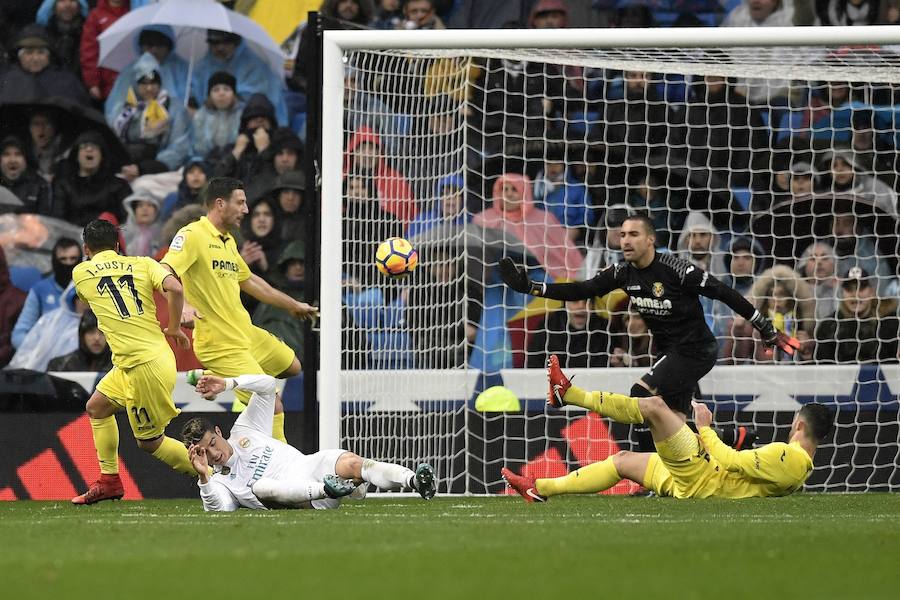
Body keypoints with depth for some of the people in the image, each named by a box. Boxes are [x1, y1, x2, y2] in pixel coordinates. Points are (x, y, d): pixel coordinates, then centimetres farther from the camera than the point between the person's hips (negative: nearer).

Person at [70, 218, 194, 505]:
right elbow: (174, 289, -10)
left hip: (146, 366, -6)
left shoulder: (80, 273, 3)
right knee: (96, 407, 23)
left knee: (150, 442, 5)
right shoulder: (143, 263, 6)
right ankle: (109, 480, 26)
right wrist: (174, 329, 4)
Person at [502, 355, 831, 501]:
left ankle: (567, 393, 2)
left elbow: (730, 461, -19)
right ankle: (541, 489, 18)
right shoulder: (803, 467, 9)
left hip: (703, 480, -10)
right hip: (700, 487, 10)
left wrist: (705, 428, -6)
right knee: (623, 461, 19)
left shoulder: (785, 455, -21)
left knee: (654, 405, -10)